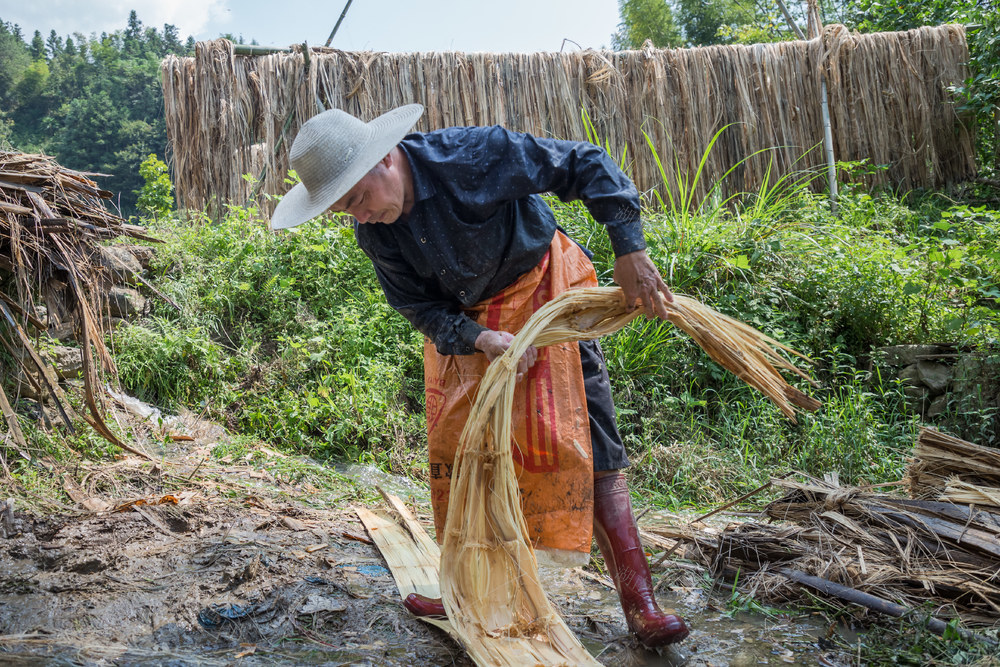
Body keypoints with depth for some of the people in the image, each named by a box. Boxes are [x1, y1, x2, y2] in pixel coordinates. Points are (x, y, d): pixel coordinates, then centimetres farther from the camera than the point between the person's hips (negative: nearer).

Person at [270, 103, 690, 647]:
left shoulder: (474, 154, -28)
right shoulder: (372, 232, -12)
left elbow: (586, 164, -21)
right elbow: (421, 306, -7)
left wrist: (629, 250, -27)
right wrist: (482, 341, -26)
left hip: (541, 288, -5)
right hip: (464, 323, 5)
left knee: (584, 441, -10)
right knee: (454, 449, 5)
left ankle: (639, 602, -4)